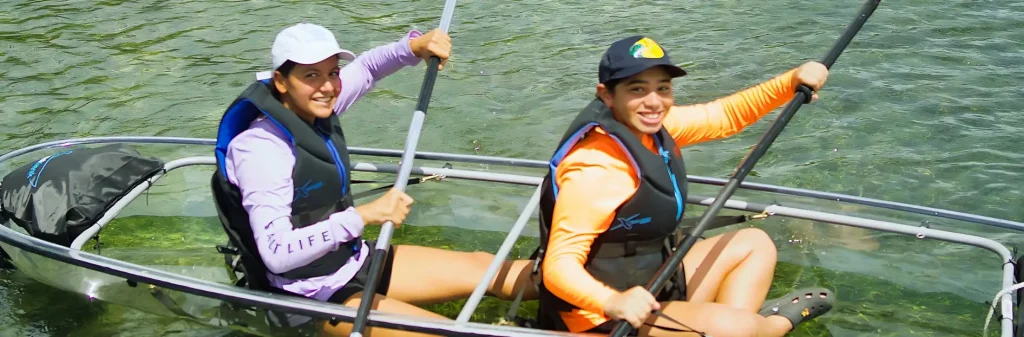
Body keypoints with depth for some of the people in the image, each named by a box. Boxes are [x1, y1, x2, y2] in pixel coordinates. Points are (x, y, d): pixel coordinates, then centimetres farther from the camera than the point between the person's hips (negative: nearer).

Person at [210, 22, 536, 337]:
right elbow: (277, 253, -34)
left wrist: (414, 46, -6)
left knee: (480, 266, 7)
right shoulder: (260, 148, -26)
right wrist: (364, 215, -35)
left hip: (354, 260, 9)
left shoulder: (315, 110, -3)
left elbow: (366, 68, 15)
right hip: (312, 297, -9)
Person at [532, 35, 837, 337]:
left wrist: (792, 81, -2)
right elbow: (559, 266, -32)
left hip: (653, 284, 10)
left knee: (754, 244, 18)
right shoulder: (596, 169, -28)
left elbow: (726, 115, 11)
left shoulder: (648, 126, -1)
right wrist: (613, 302, -50)